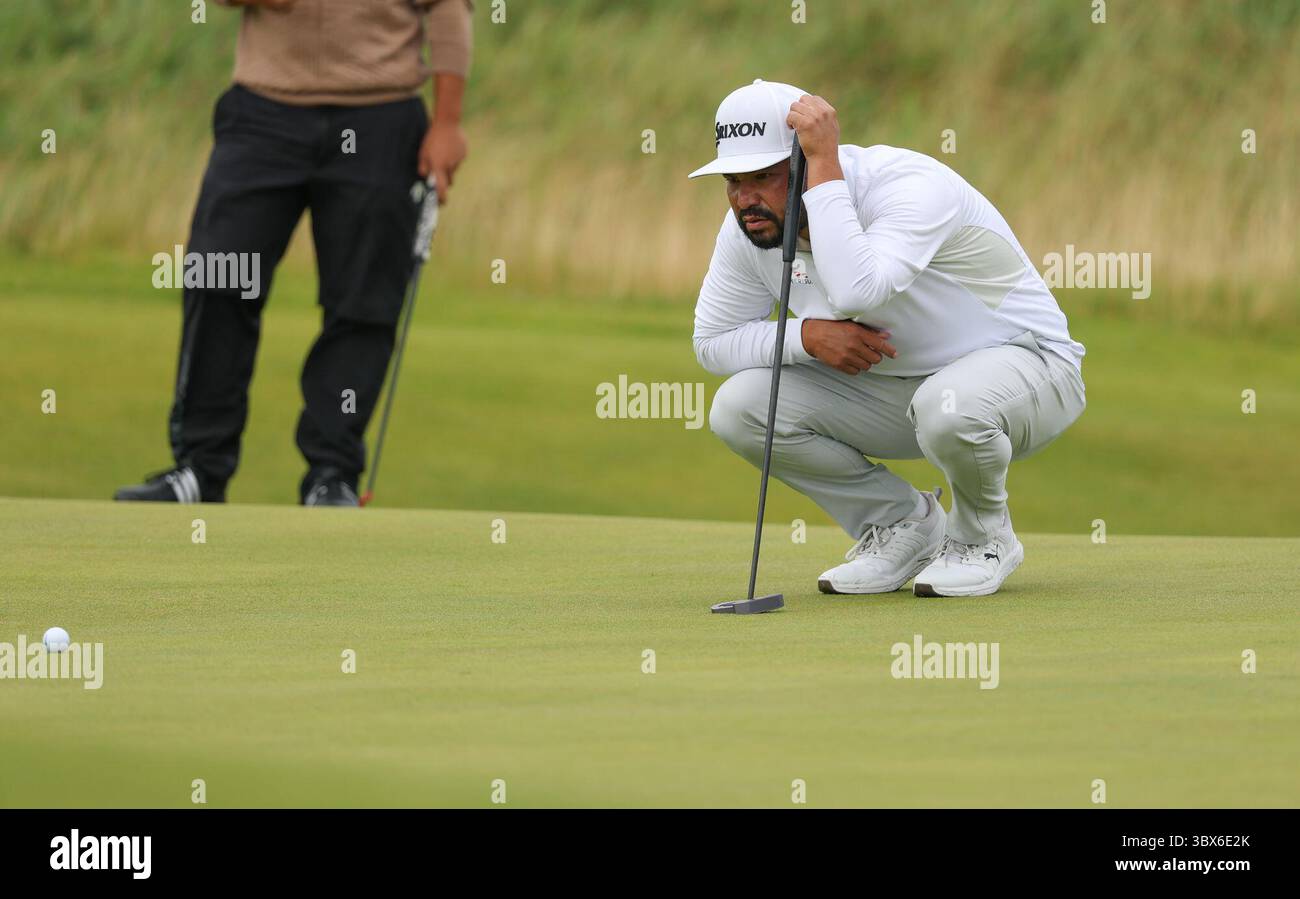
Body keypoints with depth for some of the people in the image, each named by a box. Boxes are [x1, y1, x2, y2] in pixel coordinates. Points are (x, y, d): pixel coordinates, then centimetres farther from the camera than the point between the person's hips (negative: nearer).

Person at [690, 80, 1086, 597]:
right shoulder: (748, 227, -9)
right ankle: (902, 523, 5)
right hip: (891, 384, 6)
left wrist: (825, 165, -41)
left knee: (949, 406, -42)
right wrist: (807, 335, -21)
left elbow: (856, 290, -47)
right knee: (738, 408, -14)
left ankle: (982, 536, -7)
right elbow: (712, 342, -2)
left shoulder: (913, 187, -30)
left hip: (1022, 363, -6)